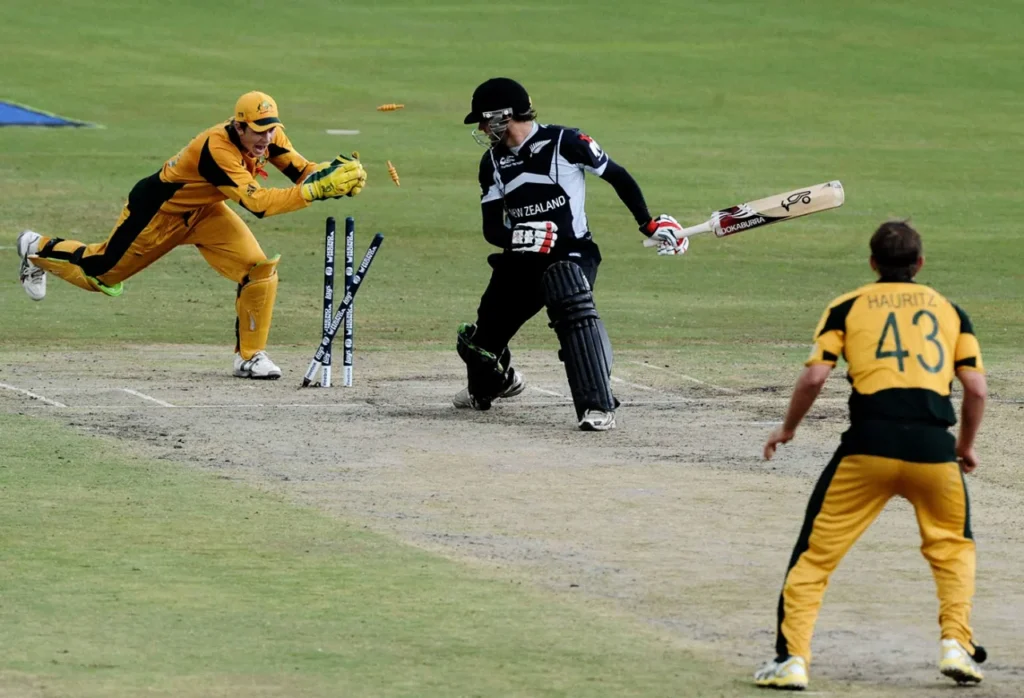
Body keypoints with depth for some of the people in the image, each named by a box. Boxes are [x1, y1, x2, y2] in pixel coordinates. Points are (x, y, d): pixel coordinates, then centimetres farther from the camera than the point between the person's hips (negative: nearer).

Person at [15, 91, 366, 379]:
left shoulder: (267, 135, -19)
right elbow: (256, 203, -49)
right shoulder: (218, 149, -41)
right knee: (102, 272, 13)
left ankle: (250, 355, 1)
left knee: (260, 268, -14)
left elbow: (302, 171, -18)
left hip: (204, 211, 6)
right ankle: (39, 250, 43)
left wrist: (331, 175, -41)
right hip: (158, 210, -6)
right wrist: (313, 190, -56)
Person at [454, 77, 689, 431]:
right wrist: (518, 237, -20)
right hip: (520, 262, 6)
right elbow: (492, 229, 3)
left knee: (574, 311, -36)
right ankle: (488, 386, 47)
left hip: (572, 253, -6)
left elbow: (618, 177, -3)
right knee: (478, 341, 10)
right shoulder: (493, 162, 5)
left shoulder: (564, 143, -13)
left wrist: (650, 224, -5)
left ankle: (598, 407, -35)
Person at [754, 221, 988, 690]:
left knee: (815, 552, 8)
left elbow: (814, 376, 2)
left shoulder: (848, 307, 12)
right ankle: (956, 645, 9)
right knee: (953, 546, 24)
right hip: (933, 446, 2)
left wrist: (787, 429, 17)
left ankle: (791, 659, -1)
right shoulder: (950, 311, 17)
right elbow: (976, 389, 9)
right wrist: (966, 448, 24)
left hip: (869, 444, -2)